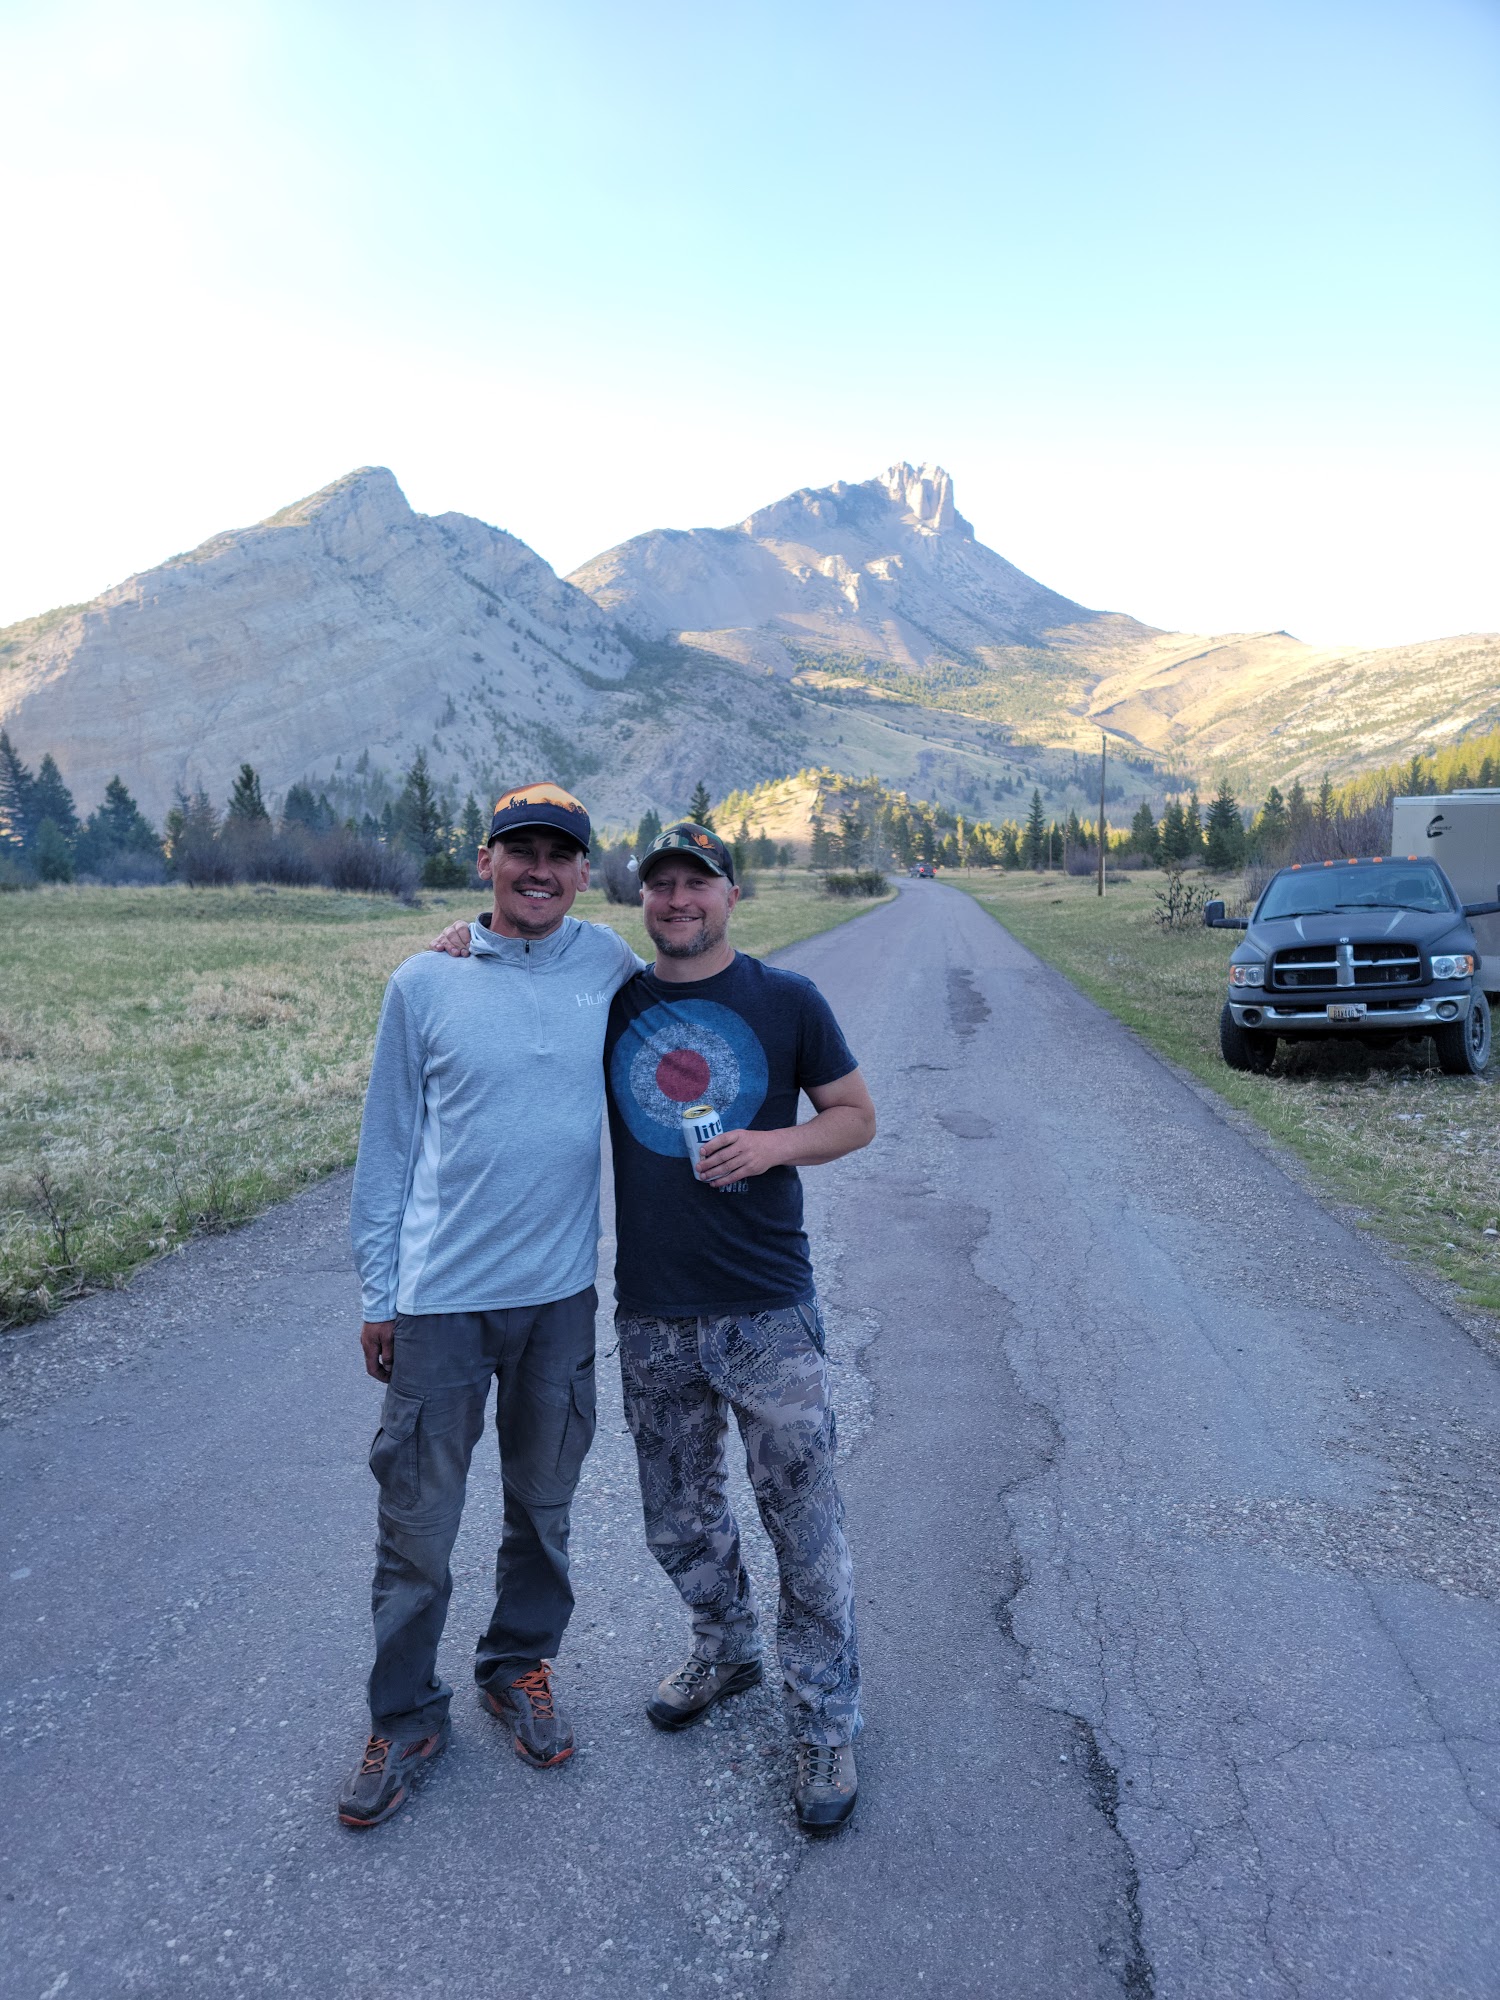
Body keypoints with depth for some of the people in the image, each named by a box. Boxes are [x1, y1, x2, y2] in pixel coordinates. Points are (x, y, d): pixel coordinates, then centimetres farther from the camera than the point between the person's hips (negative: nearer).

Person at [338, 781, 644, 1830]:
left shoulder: (609, 964, -1)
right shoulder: (425, 984, -4)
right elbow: (387, 1146, 1)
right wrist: (378, 1296, 1)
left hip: (563, 1292, 2)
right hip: (441, 1298, -1)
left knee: (543, 1506, 18)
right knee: (417, 1525, 8)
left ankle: (521, 1665, 41)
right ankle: (405, 1716, 30)